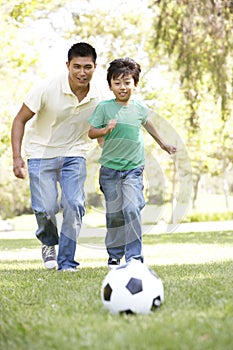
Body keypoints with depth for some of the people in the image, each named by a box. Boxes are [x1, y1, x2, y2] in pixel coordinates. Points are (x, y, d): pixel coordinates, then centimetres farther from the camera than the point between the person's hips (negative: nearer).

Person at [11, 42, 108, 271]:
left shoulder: (99, 98, -10)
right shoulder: (47, 89, -19)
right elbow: (20, 120, -11)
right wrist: (17, 157, -19)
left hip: (74, 154, 2)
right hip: (41, 153, -2)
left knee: (74, 205, -14)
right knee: (45, 209, -12)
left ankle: (67, 262, 1)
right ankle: (49, 243, 23)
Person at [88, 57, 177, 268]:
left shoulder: (140, 108, 3)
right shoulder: (104, 107, -5)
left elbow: (147, 123, 25)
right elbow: (91, 132, -1)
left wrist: (163, 144, 37)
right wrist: (106, 130, -22)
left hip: (133, 168, 1)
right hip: (110, 168, -1)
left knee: (132, 209, -15)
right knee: (114, 213, 5)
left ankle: (134, 256, -12)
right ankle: (114, 256, 20)